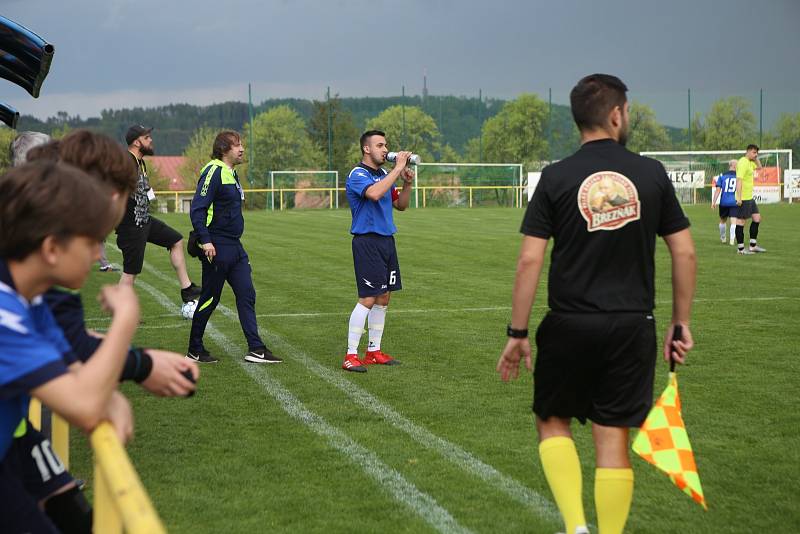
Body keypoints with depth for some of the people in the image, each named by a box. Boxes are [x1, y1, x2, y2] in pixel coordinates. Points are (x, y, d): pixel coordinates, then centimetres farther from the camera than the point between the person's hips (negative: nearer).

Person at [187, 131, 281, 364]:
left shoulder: (231, 174, 15)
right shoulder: (213, 172, -13)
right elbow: (197, 208, -20)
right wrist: (205, 241, -26)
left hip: (234, 247, 9)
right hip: (216, 248, -9)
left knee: (246, 295, 4)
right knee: (210, 299, 1)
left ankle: (255, 349, 4)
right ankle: (194, 351, 13)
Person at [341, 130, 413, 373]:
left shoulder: (384, 174, 15)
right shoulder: (357, 175, -11)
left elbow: (401, 205, 20)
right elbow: (374, 193, -31)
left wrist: (407, 183, 3)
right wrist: (398, 168, -25)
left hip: (387, 241, 8)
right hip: (367, 241, -8)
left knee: (383, 298, 10)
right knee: (368, 299, -11)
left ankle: (374, 351, 19)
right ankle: (351, 356, -6)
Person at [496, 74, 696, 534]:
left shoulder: (557, 178, -4)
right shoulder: (651, 173, 0)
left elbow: (530, 260, -8)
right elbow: (685, 254, 2)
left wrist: (518, 332, -1)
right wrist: (681, 324, 11)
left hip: (570, 325, -1)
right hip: (632, 327, 1)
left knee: (553, 422, 16)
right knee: (613, 440, 8)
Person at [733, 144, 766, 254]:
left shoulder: (750, 162, 14)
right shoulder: (743, 162, -16)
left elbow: (759, 167, 32)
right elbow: (739, 180, -22)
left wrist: (756, 158, 14)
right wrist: (739, 198, -27)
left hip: (750, 197, 10)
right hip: (743, 198, -10)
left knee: (757, 218, 11)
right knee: (741, 221, -4)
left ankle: (753, 246, 16)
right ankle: (740, 248, 0)